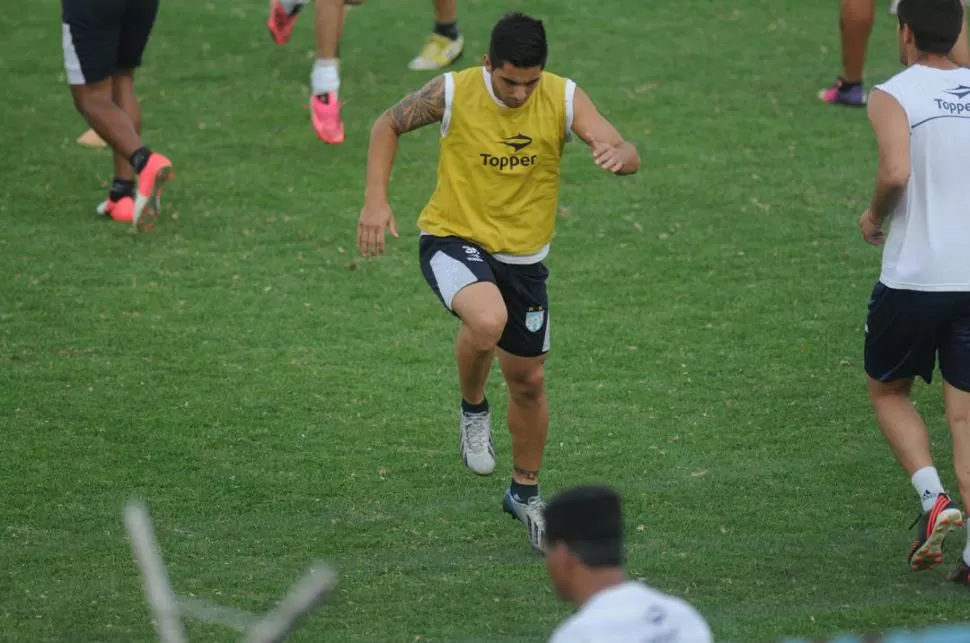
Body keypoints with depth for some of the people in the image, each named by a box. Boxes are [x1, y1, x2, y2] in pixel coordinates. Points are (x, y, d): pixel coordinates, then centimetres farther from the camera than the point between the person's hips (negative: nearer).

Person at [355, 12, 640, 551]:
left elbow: (629, 157, -21)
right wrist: (376, 199, -9)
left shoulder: (564, 99, -13)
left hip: (524, 256, 3)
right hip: (455, 239, -3)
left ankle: (526, 492, 38)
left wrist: (618, 154, -47)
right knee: (487, 319, -35)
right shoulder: (452, 93, -16)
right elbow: (389, 125, 2)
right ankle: (474, 408, -3)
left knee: (529, 380, 13)